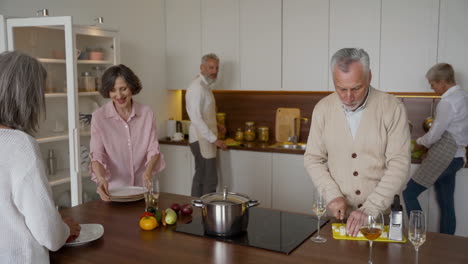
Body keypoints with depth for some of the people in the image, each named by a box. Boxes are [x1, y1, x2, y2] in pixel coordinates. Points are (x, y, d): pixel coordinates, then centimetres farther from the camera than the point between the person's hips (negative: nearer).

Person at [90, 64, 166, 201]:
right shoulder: (99, 117, -5)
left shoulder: (146, 113, 0)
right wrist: (101, 178, -27)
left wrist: (149, 170, -18)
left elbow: (153, 149, 1)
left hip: (142, 187, 1)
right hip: (113, 189, -1)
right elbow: (97, 155, -8)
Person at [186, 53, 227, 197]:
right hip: (202, 140, -10)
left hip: (205, 140, 10)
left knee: (200, 178, 15)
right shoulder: (197, 87, -17)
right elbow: (196, 119, -23)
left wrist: (215, 126, 14)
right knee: (210, 181, -7)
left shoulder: (205, 86, 14)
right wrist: (214, 139, -21)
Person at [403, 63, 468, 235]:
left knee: (409, 193, -3)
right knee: (446, 203, 13)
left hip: (442, 157, -9)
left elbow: (434, 135, -14)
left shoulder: (447, 102, -17)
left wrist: (419, 142, 6)